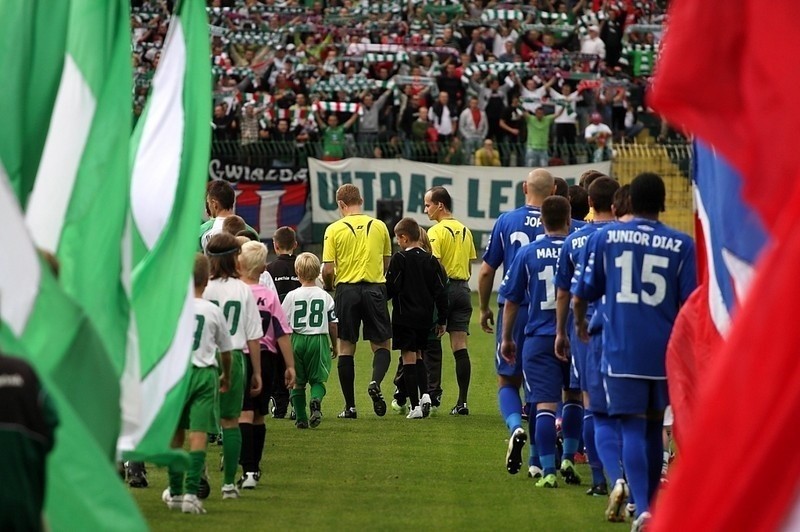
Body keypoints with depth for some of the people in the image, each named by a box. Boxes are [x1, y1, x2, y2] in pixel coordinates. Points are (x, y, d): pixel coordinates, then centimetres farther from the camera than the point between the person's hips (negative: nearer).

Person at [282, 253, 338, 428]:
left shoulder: (292, 296, -5)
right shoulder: (325, 297, -1)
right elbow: (333, 324, 3)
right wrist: (334, 345, 17)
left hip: (297, 341, 0)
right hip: (319, 341, 0)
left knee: (297, 382, 11)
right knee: (317, 379, 9)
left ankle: (301, 418, 11)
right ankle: (316, 401, -22)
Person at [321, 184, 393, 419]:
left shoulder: (334, 229, -4)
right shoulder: (379, 226, 4)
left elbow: (328, 270, -7)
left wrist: (328, 286, 14)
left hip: (346, 289, -1)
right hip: (375, 289, 1)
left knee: (346, 347, 6)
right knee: (381, 345, 9)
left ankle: (350, 406, 6)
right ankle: (376, 382, -21)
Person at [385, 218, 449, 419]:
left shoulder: (399, 259, -10)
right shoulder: (431, 260, 4)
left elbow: (390, 288, -12)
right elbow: (441, 291, 5)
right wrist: (442, 320, 11)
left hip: (405, 317, -5)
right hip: (425, 317, 5)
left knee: (409, 358, -2)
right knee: (418, 356, 20)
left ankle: (415, 406, -6)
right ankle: (425, 394, 2)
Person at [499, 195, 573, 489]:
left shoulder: (527, 253, 0)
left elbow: (511, 300, 4)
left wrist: (507, 338, 15)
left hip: (539, 340, -1)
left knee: (545, 405, -3)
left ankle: (548, 472, -8)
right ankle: (568, 458, 14)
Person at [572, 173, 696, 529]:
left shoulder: (605, 238, 0)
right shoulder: (681, 245, -1)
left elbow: (581, 295, 6)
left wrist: (580, 325, 27)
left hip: (621, 351, -1)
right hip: (666, 352, 1)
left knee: (632, 429, -2)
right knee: (653, 427, 18)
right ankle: (650, 500, 29)